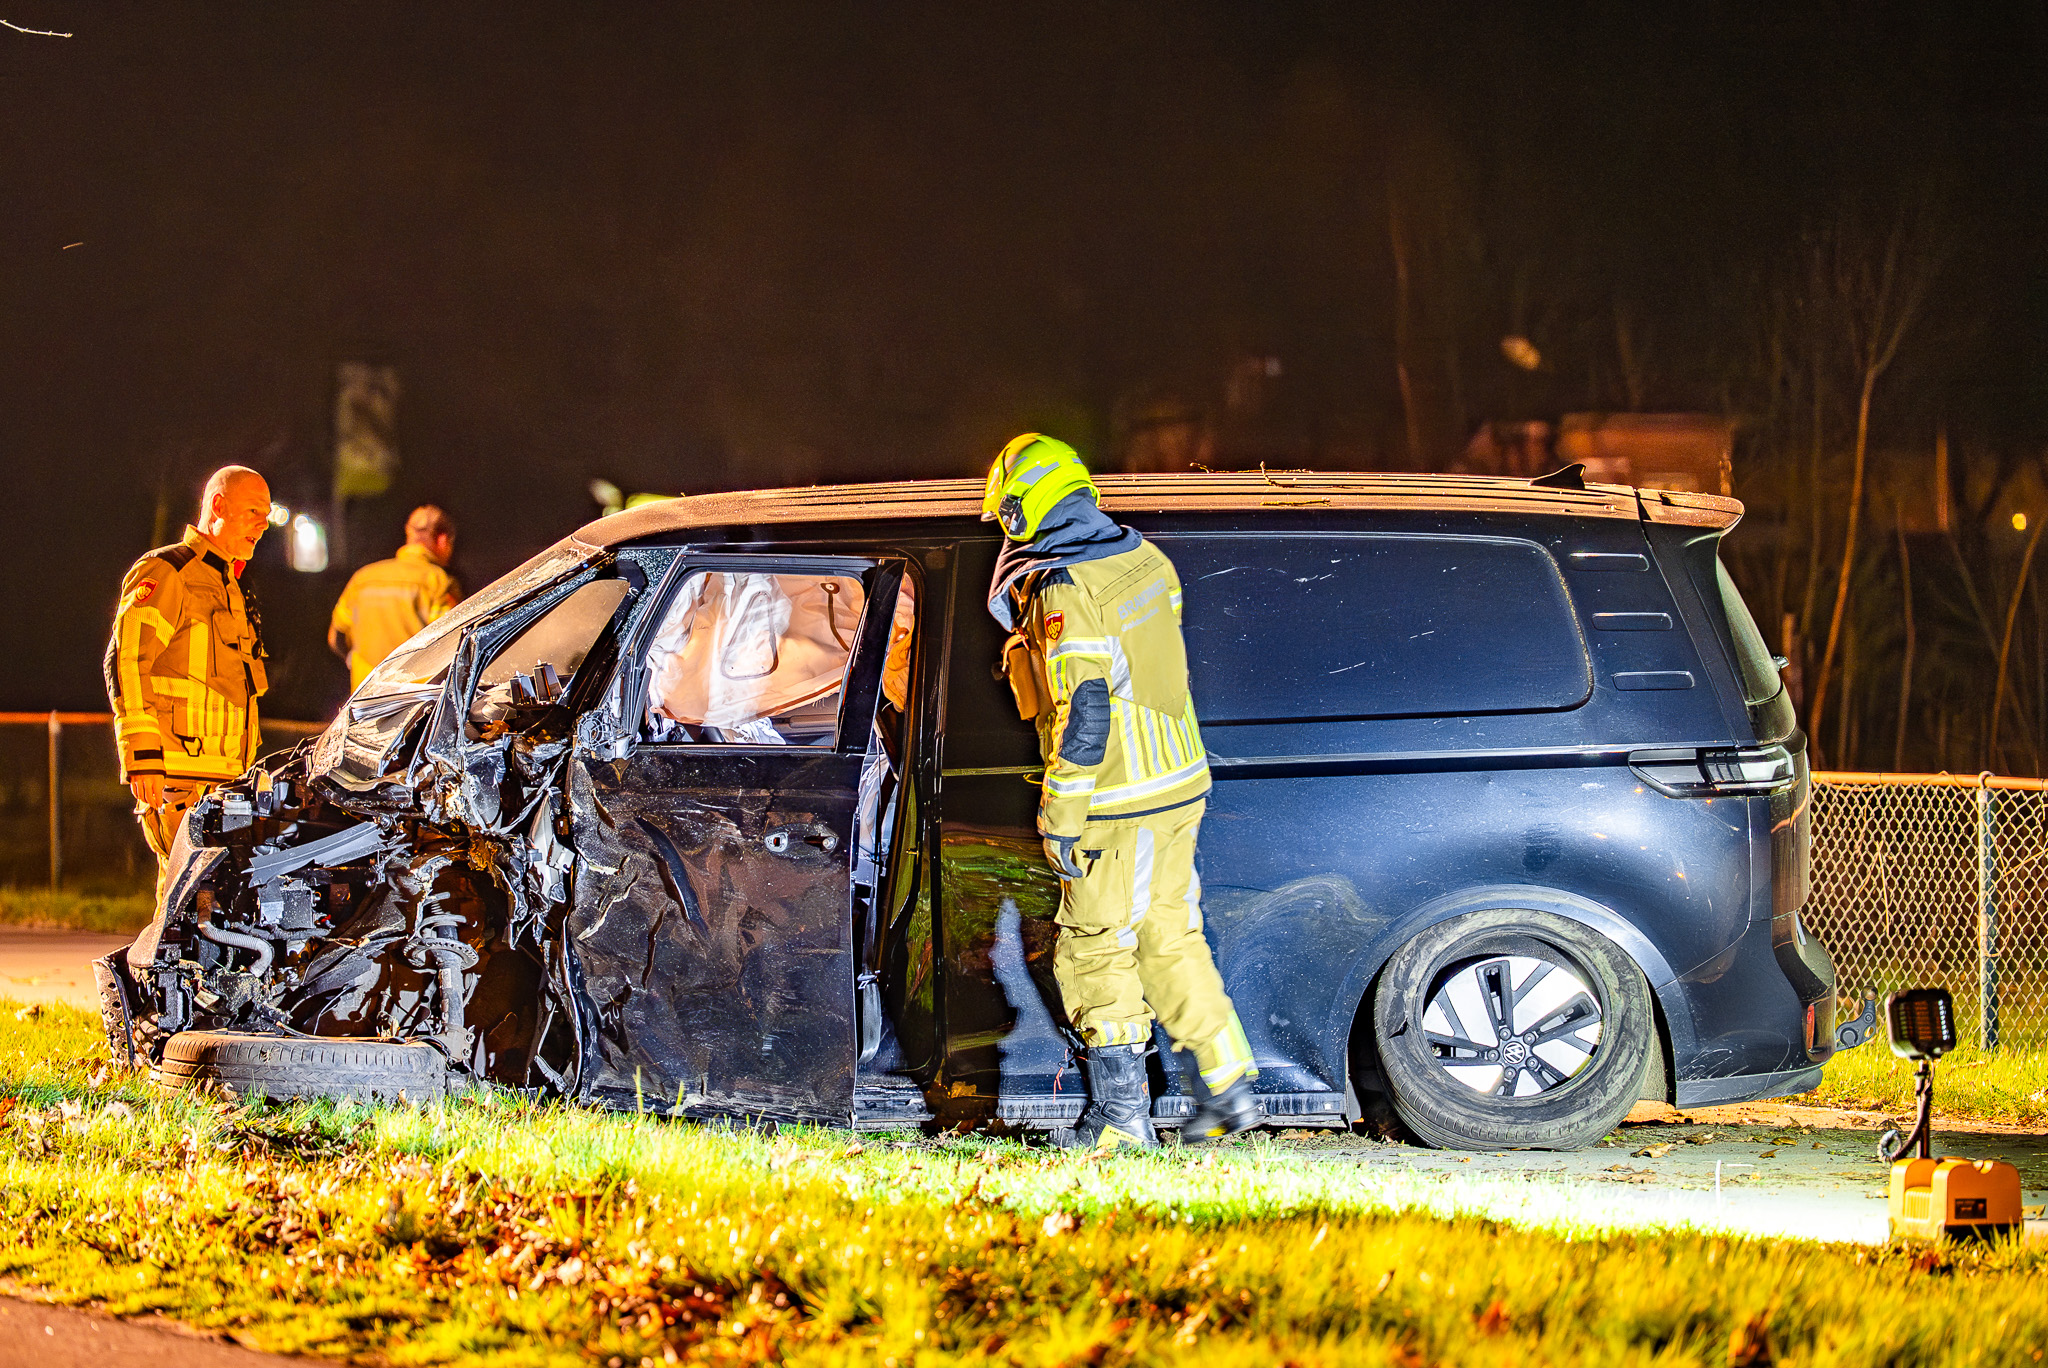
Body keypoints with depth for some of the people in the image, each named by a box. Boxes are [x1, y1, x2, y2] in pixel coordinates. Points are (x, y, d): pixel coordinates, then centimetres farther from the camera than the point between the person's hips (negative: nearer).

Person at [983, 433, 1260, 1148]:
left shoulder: (1064, 593, -19)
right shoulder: (1146, 561, 7)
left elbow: (1084, 710, -24)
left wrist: (1061, 817, -20)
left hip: (1117, 804, -8)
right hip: (1179, 786, 8)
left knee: (1097, 952, 0)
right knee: (1169, 938, 17)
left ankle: (1120, 1113, 2)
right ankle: (1226, 1087, 20)